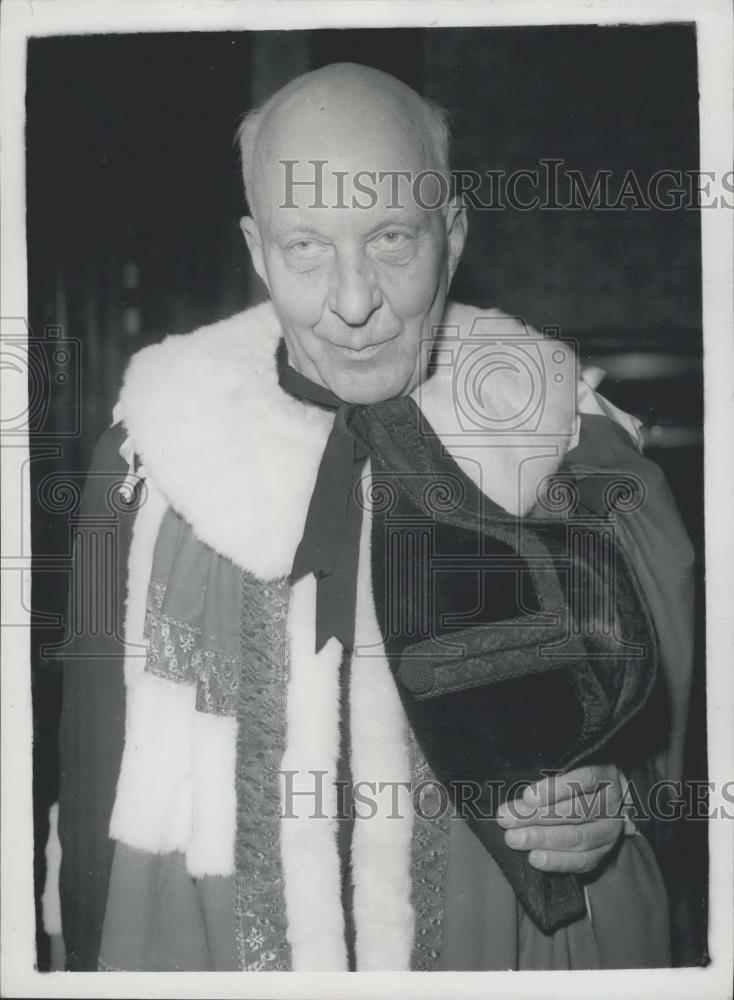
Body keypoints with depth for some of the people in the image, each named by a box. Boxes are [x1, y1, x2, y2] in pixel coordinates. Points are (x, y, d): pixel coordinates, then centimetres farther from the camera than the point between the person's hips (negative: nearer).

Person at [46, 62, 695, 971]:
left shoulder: (575, 448, -11)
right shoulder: (155, 453, -9)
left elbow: (671, 703, -2)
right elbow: (95, 768, -2)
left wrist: (613, 791, -21)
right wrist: (89, 954, 1)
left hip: (516, 948, 0)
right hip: (208, 949, 1)